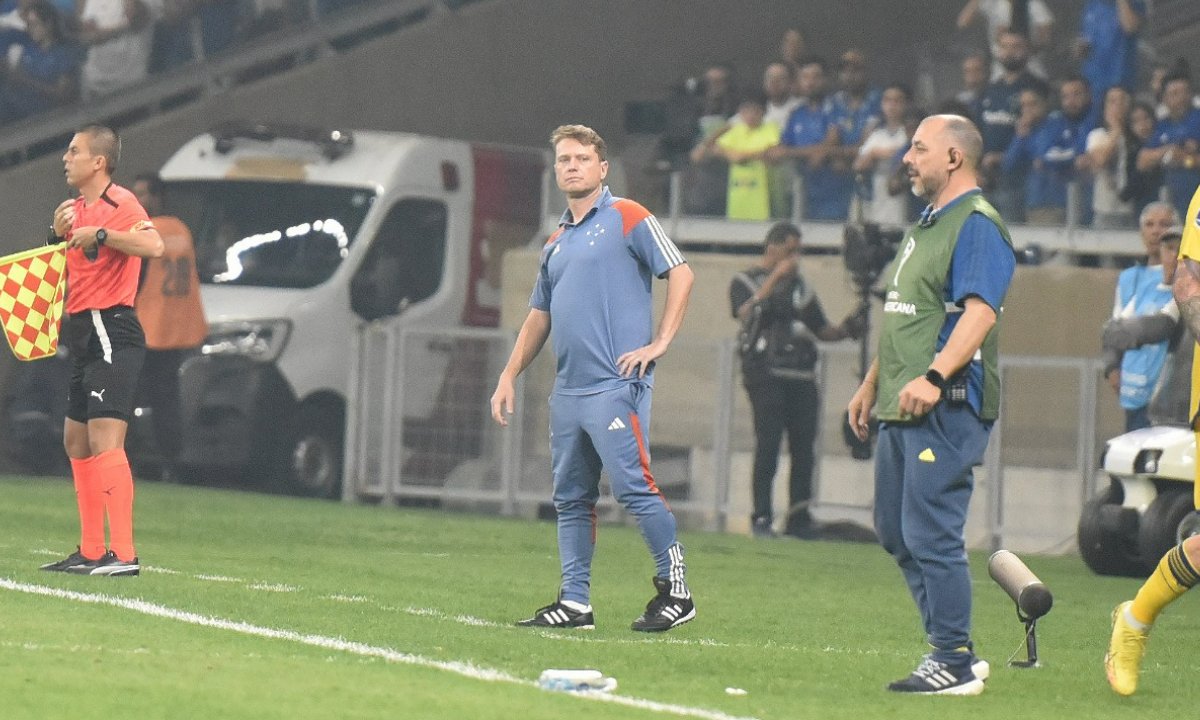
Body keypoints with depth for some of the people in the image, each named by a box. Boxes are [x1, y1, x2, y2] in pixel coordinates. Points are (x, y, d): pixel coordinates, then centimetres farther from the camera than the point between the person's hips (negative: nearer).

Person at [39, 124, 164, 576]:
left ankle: (124, 555, -20)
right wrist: (59, 236, 6)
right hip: (84, 335, 10)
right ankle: (91, 552, 19)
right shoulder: (77, 208, 17)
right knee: (77, 442, 13)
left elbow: (153, 245, -28)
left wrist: (99, 235, -26)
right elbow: (67, 270, 24)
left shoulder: (118, 203, -11)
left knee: (104, 441, -17)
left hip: (112, 331, -10)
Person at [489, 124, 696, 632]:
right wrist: (509, 375, 20)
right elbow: (539, 316, 26)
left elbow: (680, 274, -6)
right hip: (568, 389, 8)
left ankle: (676, 590, -4)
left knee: (632, 485, -12)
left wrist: (659, 343, -11)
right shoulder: (556, 241, 20)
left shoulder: (627, 219, -1)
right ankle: (574, 602, 10)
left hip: (616, 383, -8)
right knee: (571, 498, 7)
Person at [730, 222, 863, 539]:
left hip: (802, 378, 5)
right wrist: (775, 278, -12)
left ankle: (799, 518, 3)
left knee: (803, 447, -1)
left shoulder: (801, 287, 23)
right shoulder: (745, 282, 9)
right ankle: (761, 518, -9)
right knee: (768, 444, -12)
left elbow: (821, 330, 22)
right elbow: (746, 313, -12)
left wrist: (846, 329, 2)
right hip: (765, 375, -5)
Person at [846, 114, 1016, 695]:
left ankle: (955, 663, -5)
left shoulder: (977, 226, -11)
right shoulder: (928, 225, 21)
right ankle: (952, 650, 19)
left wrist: (934, 376, -32)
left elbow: (980, 313, -23)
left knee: (932, 535, -11)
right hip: (901, 408, 11)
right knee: (896, 533, 13)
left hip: (946, 407, -11)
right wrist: (871, 385, 27)